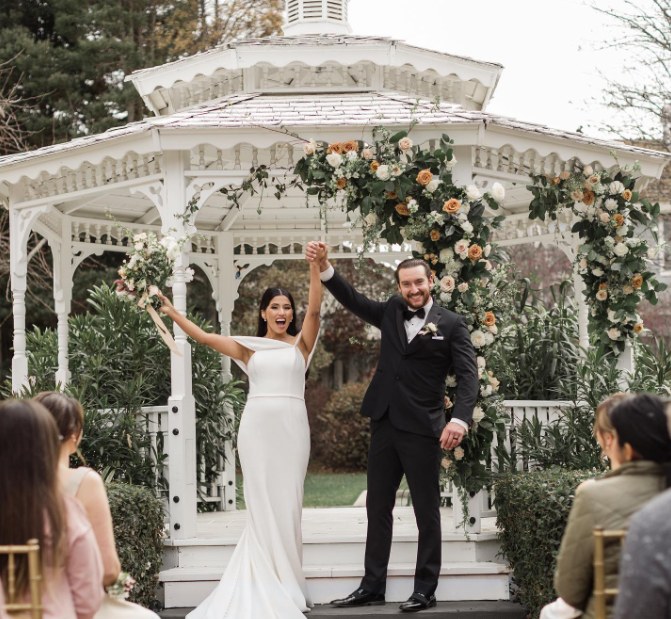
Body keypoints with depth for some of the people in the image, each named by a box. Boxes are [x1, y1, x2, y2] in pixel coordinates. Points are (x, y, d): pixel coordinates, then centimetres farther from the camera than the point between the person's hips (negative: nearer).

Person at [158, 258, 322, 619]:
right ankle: (267, 586, 3)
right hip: (257, 426, 1)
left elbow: (314, 309, -6)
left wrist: (315, 268, -16)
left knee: (287, 501, 1)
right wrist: (173, 313, 0)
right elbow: (204, 337, 8)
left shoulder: (300, 344, 8)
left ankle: (287, 583, 9)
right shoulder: (249, 348, 11)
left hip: (292, 426, -1)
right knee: (261, 503, 0)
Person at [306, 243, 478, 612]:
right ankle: (372, 587, 19)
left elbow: (467, 375, -11)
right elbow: (353, 301, 5)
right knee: (377, 507, 10)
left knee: (426, 512, 2)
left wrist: (460, 418, -26)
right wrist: (324, 268, -11)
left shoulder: (451, 325, -3)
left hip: (422, 430, -5)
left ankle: (425, 591, 10)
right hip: (385, 425, 5)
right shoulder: (391, 312, 11)